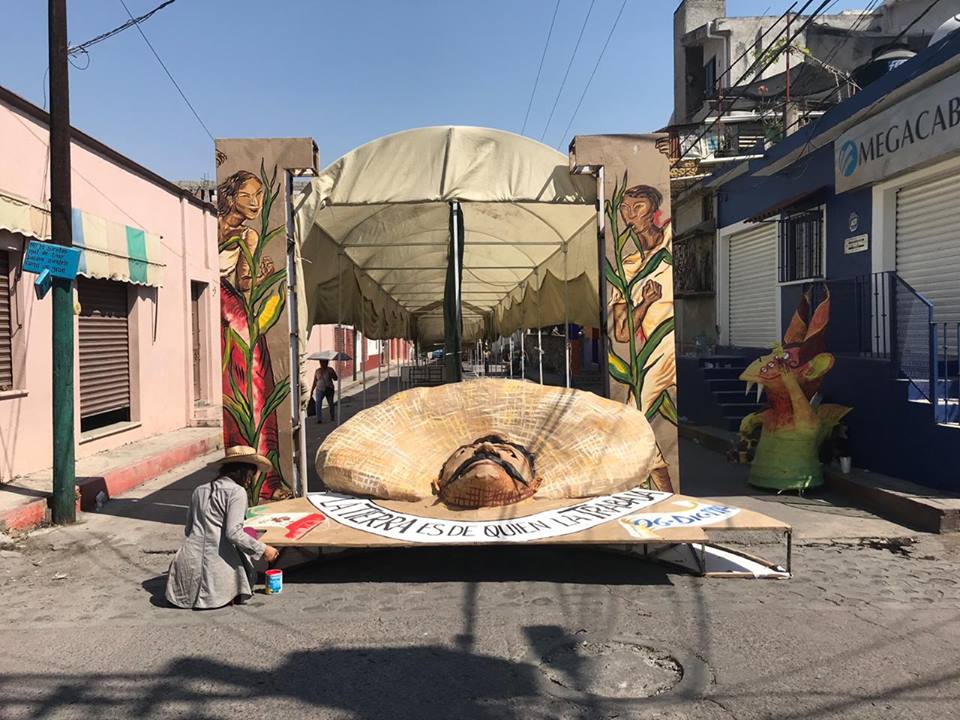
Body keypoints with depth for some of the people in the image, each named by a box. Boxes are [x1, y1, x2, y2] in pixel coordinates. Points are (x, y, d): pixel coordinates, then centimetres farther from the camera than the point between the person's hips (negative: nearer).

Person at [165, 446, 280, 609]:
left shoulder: (200, 490, 14)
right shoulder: (237, 492, -7)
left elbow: (188, 530, 18)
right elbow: (233, 533, -17)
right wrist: (262, 549, -10)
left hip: (189, 561, 6)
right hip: (216, 562, -6)